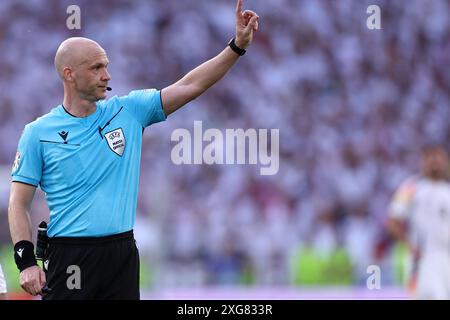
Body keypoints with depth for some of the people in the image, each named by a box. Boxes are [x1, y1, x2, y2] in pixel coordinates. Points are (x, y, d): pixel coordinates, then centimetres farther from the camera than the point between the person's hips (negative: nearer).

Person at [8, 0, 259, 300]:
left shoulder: (128, 111, 7)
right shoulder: (38, 133, 0)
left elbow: (189, 86, 3)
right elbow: (19, 203, -1)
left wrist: (238, 46, -6)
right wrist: (26, 261, -13)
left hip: (123, 253, 3)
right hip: (69, 258, -3)